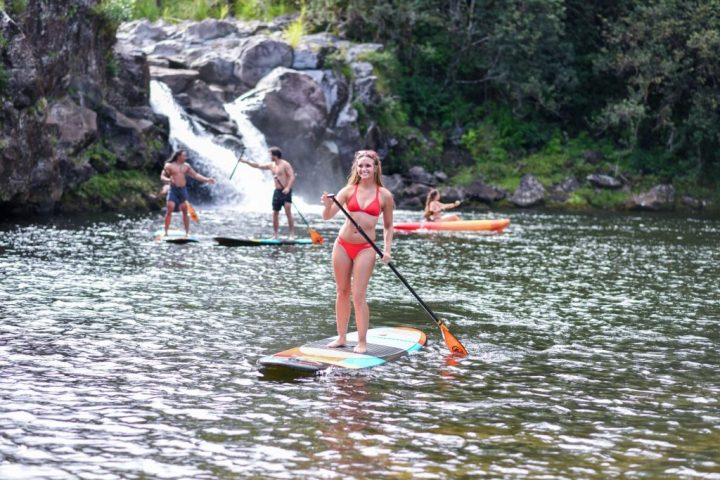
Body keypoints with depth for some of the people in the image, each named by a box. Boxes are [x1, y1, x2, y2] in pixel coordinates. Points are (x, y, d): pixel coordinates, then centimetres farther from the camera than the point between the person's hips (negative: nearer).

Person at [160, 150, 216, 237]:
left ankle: (187, 232, 9)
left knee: (185, 211, 3)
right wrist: (168, 180, -25)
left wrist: (206, 179, 2)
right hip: (173, 190, -4)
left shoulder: (186, 166, 9)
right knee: (170, 210, -11)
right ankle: (165, 232, -7)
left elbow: (195, 175, 11)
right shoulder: (169, 166, -2)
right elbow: (162, 176, -3)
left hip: (183, 190, 4)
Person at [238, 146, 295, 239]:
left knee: (288, 211, -15)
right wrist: (246, 161, 16)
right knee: (275, 213, 5)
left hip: (285, 191, -7)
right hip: (277, 191, 8)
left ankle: (292, 234, -14)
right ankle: (275, 235, 11)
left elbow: (292, 177, -17)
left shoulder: (285, 164, -11)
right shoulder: (271, 165, 12)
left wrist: (288, 188, -30)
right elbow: (258, 166, 20)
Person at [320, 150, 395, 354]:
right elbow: (327, 216, -4)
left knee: (359, 295, -6)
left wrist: (387, 249, -4)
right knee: (342, 292, 10)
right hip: (342, 245, 3)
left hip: (365, 249, -3)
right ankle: (341, 337, 20)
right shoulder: (349, 190, 1)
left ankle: (362, 342, 2)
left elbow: (388, 226, 8)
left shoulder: (384, 195, -1)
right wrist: (328, 205, -25)